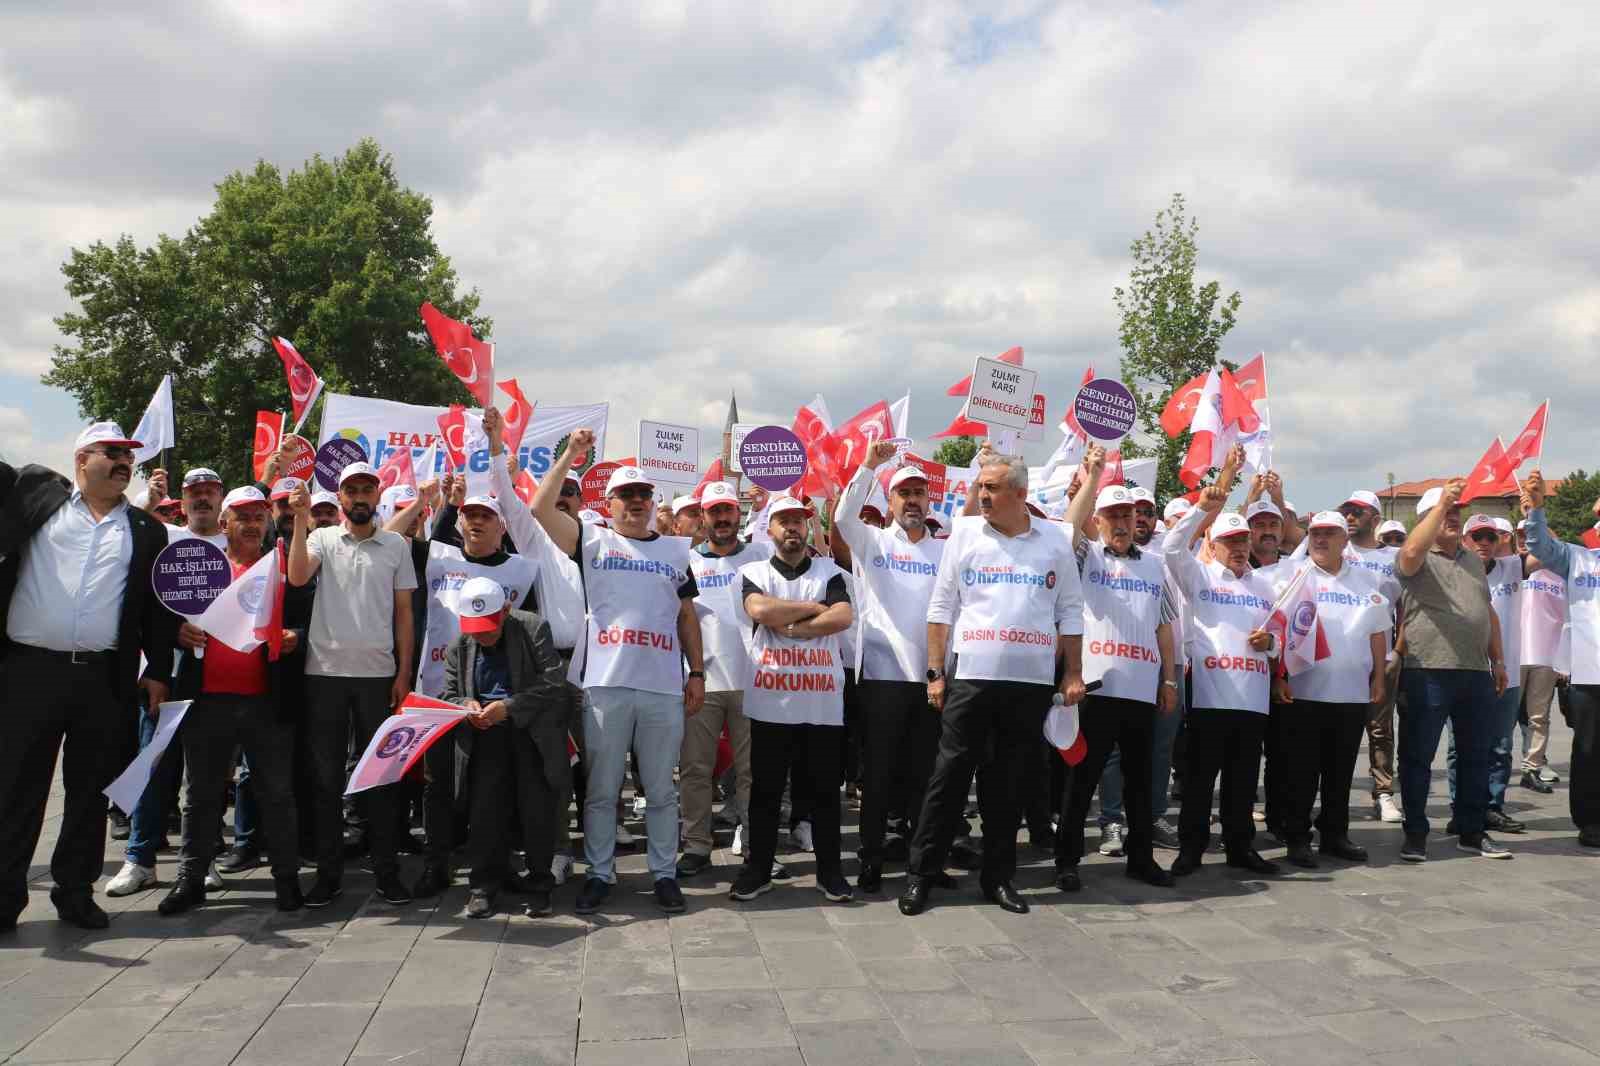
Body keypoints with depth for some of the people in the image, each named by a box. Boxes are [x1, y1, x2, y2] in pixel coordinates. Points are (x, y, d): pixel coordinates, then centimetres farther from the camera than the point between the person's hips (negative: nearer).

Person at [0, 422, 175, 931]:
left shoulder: (147, 530, 10)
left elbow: (159, 606, 10)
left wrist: (159, 670, 7)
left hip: (105, 678, 2)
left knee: (91, 789, 9)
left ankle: (75, 890, 21)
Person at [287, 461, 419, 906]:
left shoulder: (396, 545, 6)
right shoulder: (322, 539, 4)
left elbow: (404, 613, 7)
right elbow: (297, 577, -16)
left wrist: (404, 671, 1)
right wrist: (301, 519, -18)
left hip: (377, 673, 0)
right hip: (325, 671, 0)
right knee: (327, 775, 6)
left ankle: (387, 870, 14)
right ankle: (329, 872, 16)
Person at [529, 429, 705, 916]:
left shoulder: (674, 550, 14)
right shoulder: (593, 540, 7)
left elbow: (687, 617, 15)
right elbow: (539, 509, -6)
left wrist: (697, 673, 9)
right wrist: (569, 456, -10)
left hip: (664, 687, 2)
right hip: (604, 684, -1)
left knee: (661, 789, 9)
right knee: (601, 788, 7)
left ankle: (665, 873, 20)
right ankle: (600, 874, 19)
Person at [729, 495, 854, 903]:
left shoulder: (830, 572, 8)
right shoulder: (752, 572, 6)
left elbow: (843, 617, -10)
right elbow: (760, 610, -15)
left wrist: (788, 627, -11)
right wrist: (814, 608, -6)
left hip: (823, 703, 1)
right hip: (770, 702, 0)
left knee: (824, 790, 9)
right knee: (766, 790, 8)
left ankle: (829, 870, 20)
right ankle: (758, 868, 19)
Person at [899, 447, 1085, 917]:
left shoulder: (1056, 540, 4)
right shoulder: (964, 533, 2)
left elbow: (1070, 612, 9)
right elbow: (941, 607, 3)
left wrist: (1073, 674, 4)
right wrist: (935, 673, -1)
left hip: (1032, 682, 1)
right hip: (971, 677, -1)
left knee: (1008, 783, 10)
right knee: (950, 776, 2)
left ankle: (998, 876, 22)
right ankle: (922, 874, 12)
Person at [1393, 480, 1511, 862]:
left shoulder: (1473, 560, 18)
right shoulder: (1418, 560, -3)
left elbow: (1488, 613, 22)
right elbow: (1413, 549, -29)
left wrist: (1497, 660, 17)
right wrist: (1441, 502, -26)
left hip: (1476, 673, 7)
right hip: (1428, 674, -6)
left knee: (1475, 757, 13)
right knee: (1418, 756, 0)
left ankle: (1471, 831, 25)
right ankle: (1415, 834, 8)